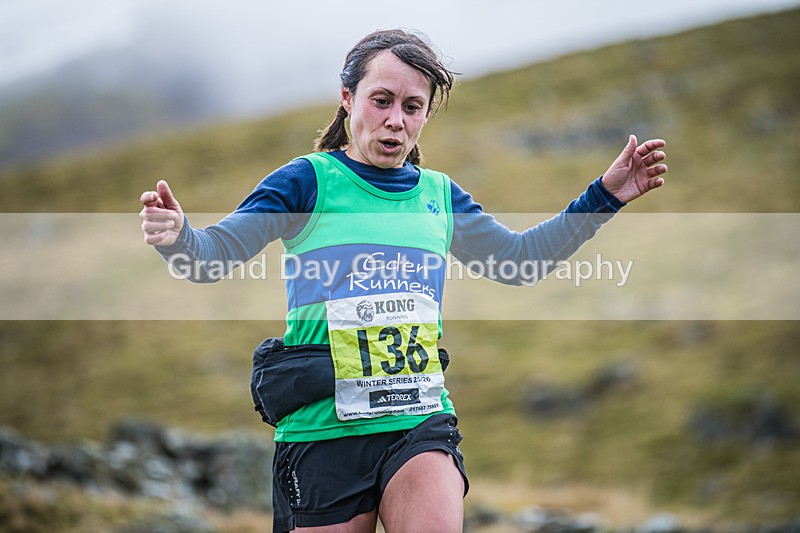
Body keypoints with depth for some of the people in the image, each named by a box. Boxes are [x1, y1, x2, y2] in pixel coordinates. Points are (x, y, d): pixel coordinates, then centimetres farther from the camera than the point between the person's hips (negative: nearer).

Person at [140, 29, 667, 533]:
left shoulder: (439, 194, 13)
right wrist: (177, 236, -29)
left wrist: (604, 197, 19)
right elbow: (211, 254, -6)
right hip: (323, 427, -2)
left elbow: (521, 257, 25)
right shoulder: (308, 180, 0)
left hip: (421, 423, 2)